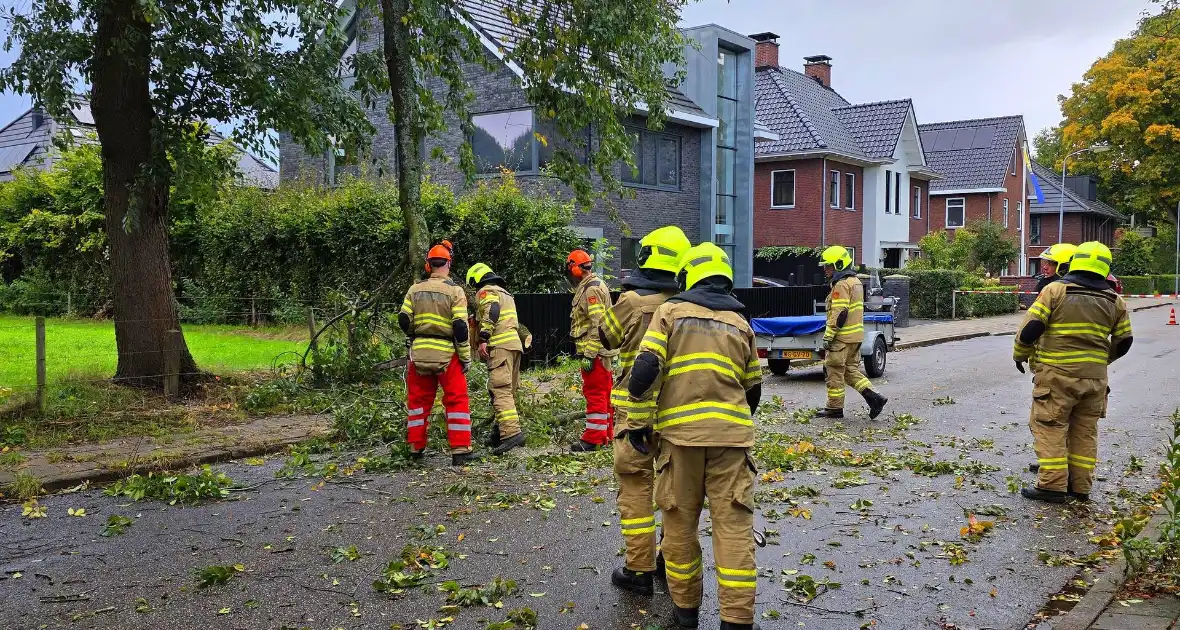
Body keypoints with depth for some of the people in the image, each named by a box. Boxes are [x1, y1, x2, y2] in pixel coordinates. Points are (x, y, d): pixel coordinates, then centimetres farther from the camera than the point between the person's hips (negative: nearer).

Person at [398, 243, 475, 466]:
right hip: (446, 354, -3)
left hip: (419, 353, 3)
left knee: (418, 400, 15)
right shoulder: (455, 291, -7)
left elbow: (404, 321, 2)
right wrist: (466, 357, -5)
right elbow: (460, 327, -11)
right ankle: (460, 451, -4)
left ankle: (416, 448, 21)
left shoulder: (415, 289, 3)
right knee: (457, 401, 3)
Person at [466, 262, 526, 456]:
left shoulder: (486, 291, 0)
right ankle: (500, 432, 19)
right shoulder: (505, 293, 29)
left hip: (500, 346, -10)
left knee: (500, 390, -17)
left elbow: (491, 312, -17)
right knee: (509, 390, 12)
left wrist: (483, 339, -22)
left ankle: (512, 432, -28)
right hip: (515, 344, 10)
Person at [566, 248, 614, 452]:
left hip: (594, 352, -11)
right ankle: (606, 433, 22)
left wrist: (589, 355, -22)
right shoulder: (589, 287, 19)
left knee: (595, 393, -7)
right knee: (602, 393, 14)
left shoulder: (591, 289, -15)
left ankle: (593, 439, -4)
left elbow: (597, 325, -22)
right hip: (599, 352, 11)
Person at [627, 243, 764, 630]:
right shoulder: (740, 322, 14)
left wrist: (638, 421, 1)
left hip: (680, 431, -2)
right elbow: (753, 388, 20)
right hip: (730, 433, 2)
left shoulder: (670, 311, 4)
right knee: (733, 526, 2)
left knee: (680, 523, 11)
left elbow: (646, 369, -9)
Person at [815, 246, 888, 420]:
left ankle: (834, 407, 8)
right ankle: (874, 397, 6)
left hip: (842, 337, -10)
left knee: (835, 371, 0)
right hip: (856, 335, 10)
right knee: (851, 369, 16)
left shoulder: (841, 285, -16)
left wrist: (828, 337, -18)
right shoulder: (856, 281, 16)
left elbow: (838, 314, -22)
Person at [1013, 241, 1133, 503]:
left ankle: (1052, 485, -1)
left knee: (1050, 427, 1)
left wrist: (1019, 354, 6)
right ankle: (1080, 487, 18)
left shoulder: (1055, 291, -6)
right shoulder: (1114, 301, 8)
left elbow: (1031, 327, -10)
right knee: (1085, 430, 13)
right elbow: (1124, 341, 15)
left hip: (1057, 374, -5)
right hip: (1095, 378, 5)